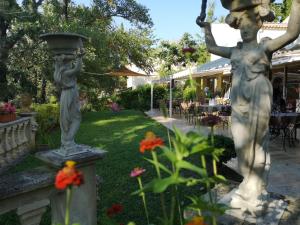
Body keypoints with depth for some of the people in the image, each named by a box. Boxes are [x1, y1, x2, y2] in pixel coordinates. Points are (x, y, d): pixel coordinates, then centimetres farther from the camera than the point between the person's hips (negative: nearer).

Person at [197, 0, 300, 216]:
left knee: (256, 146, 0)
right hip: (238, 104, 5)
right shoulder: (236, 51, 17)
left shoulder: (265, 47, 2)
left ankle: (256, 193, 16)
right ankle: (250, 189, 25)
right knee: (243, 146, 9)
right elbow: (212, 47, 28)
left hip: (257, 103, -5)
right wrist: (207, 27, 31)